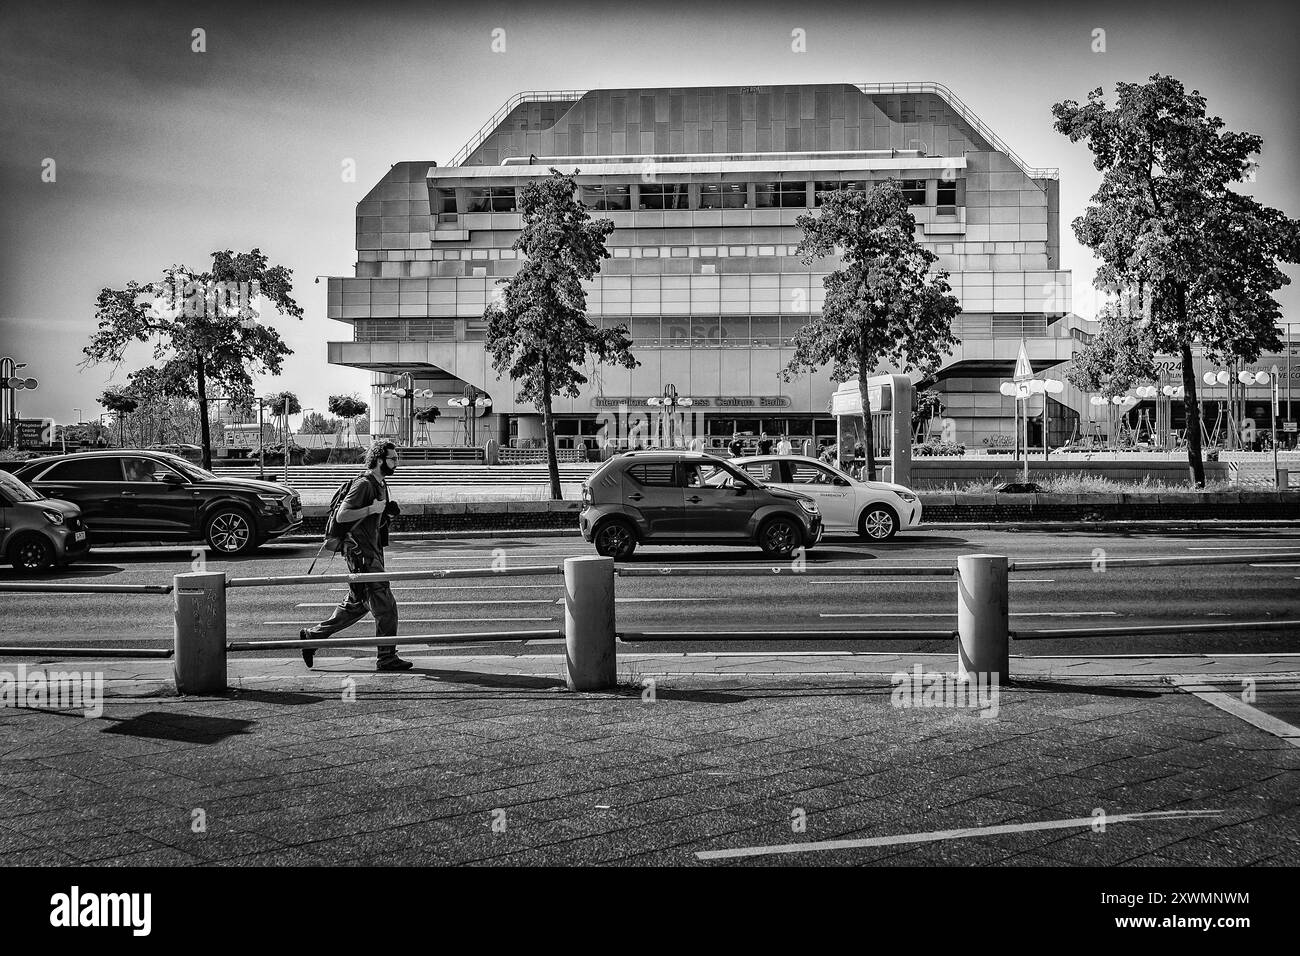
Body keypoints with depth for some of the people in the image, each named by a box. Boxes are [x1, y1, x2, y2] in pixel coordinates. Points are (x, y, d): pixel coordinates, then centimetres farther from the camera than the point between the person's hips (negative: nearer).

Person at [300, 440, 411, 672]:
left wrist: (387, 515, 5)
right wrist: (371, 509, -22)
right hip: (360, 552, -10)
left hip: (372, 550, 10)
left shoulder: (381, 485, 16)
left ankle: (312, 635, 24)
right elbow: (342, 515, -20)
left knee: (356, 604, 15)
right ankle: (387, 658, 0)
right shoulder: (364, 484, -15)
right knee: (384, 604, -7)